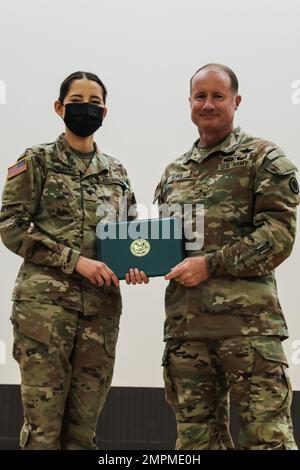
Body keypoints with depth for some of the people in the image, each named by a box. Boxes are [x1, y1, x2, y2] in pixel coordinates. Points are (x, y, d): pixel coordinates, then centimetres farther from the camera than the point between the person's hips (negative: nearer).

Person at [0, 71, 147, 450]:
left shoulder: (116, 171, 16)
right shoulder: (36, 161, 3)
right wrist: (75, 260, -13)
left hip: (101, 305, 4)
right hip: (44, 301, -4)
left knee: (83, 425, 7)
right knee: (43, 422, -5)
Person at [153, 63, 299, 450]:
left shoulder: (264, 158, 2)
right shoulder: (174, 172, 20)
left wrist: (211, 264, -13)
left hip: (248, 321, -6)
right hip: (184, 326, 6)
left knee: (267, 436, -5)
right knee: (196, 437, 10)